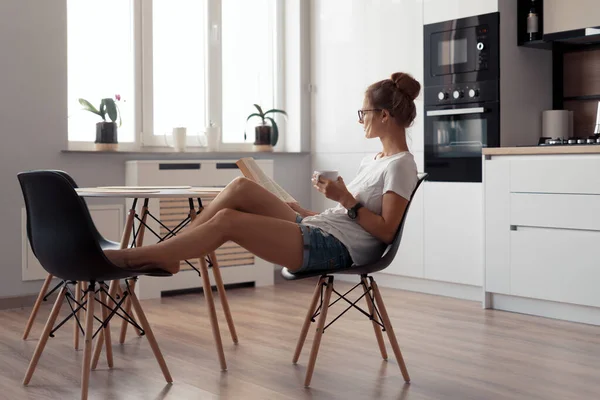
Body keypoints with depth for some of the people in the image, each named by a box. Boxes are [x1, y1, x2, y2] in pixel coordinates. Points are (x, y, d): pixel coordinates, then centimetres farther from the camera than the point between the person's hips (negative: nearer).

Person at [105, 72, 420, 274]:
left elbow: (386, 231, -14)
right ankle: (165, 253, -4)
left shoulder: (400, 165, -7)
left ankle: (135, 257, -9)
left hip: (335, 248, -9)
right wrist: (303, 213, 18)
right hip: (314, 231, 9)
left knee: (228, 220, -19)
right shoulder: (373, 161, 21)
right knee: (241, 188, -7)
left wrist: (346, 199, -17)